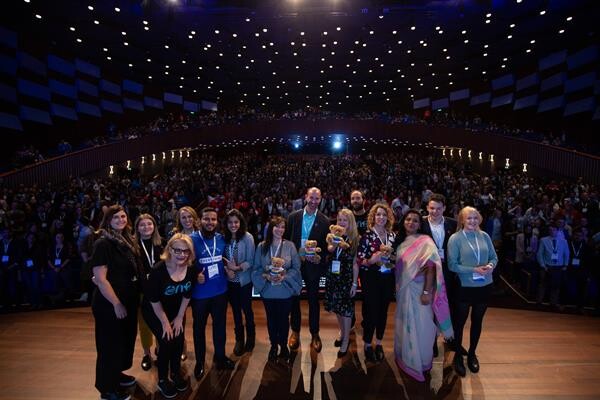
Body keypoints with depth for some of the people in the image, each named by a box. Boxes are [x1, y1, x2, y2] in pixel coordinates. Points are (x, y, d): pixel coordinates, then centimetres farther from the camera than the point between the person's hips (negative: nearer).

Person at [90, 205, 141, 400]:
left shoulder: (127, 240, 6)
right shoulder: (103, 243, -18)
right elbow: (100, 279, -21)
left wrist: (132, 299, 11)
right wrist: (116, 304, -19)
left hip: (129, 301, 8)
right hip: (109, 305, -8)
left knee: (126, 339, 20)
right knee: (111, 344, 7)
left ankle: (116, 374, 42)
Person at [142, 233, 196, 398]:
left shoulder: (191, 269, -19)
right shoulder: (158, 270, -32)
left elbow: (187, 295, -5)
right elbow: (154, 300, -22)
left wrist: (179, 317, -2)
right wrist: (165, 322, -14)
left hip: (177, 309, 4)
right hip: (154, 311, -4)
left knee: (178, 341, 3)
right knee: (166, 342, -9)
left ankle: (176, 373, 29)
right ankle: (162, 380, 15)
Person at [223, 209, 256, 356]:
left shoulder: (247, 237, -15)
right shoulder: (225, 238, -3)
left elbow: (250, 261, -14)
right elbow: (222, 259, 1)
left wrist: (237, 268, -26)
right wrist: (226, 269, -17)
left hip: (244, 281, -4)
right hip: (230, 281, 4)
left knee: (247, 309, 13)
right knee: (235, 310, 17)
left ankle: (250, 338, 36)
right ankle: (239, 339, 35)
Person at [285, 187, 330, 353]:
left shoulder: (324, 221, -5)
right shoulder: (294, 216, -2)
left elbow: (326, 245, -1)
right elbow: (287, 239, 2)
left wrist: (320, 257, -17)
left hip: (313, 264, -1)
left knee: (313, 300, 12)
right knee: (294, 298, 14)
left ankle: (315, 334, 29)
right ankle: (295, 331, 33)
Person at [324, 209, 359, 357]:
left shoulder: (354, 239, -8)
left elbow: (355, 263, -6)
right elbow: (329, 249, -18)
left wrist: (354, 284, -5)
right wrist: (334, 243, -40)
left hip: (347, 278, -4)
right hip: (333, 276, 4)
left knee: (345, 309, 4)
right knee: (337, 307, 17)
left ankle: (346, 341, 21)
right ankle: (342, 333, 40)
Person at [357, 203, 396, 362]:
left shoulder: (392, 235, 4)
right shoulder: (367, 236, -10)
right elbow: (359, 260, -11)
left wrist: (393, 260, -4)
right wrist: (371, 260, -28)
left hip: (388, 279, 4)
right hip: (371, 279, -4)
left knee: (383, 311, 14)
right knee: (370, 312, 2)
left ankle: (379, 343, 31)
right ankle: (367, 345, 21)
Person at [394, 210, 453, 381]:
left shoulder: (425, 241, -14)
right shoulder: (402, 242, 6)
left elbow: (431, 267, -19)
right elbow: (399, 267, 8)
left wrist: (426, 292, -22)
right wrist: (397, 288, -1)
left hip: (418, 290, -6)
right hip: (403, 290, 6)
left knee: (419, 326, 7)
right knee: (405, 324, 17)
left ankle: (419, 362, 26)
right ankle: (406, 356, 37)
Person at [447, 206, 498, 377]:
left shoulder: (484, 236, -1)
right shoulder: (455, 238, -13)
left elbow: (494, 257, 6)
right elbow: (452, 265, -15)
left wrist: (490, 266, -15)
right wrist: (474, 270, -23)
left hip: (484, 286, 4)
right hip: (464, 286, -4)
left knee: (477, 321, 19)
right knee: (460, 322, 12)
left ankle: (472, 354, 40)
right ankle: (458, 356, 31)